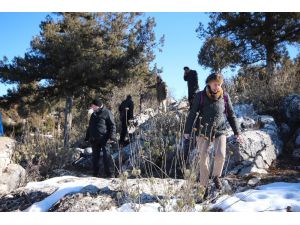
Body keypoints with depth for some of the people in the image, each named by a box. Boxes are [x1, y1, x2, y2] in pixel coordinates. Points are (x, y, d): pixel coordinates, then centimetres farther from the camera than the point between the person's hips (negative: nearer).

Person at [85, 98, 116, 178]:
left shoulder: (107, 113, -4)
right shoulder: (93, 115, 18)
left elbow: (112, 126, -7)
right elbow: (90, 127, 26)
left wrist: (111, 137, -16)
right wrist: (87, 137, 21)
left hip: (104, 139, -7)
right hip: (94, 139, 7)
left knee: (106, 156, -8)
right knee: (95, 156, 11)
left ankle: (110, 173, -1)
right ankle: (96, 173, 20)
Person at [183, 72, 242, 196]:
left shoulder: (225, 96, 4)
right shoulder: (200, 96, -2)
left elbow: (231, 115, 11)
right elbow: (192, 114, 0)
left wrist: (237, 132, 10)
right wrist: (187, 131, -3)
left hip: (220, 131, 1)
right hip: (203, 131, -1)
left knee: (220, 155, -17)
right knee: (203, 159, 1)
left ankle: (216, 176, 13)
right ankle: (204, 186, 16)